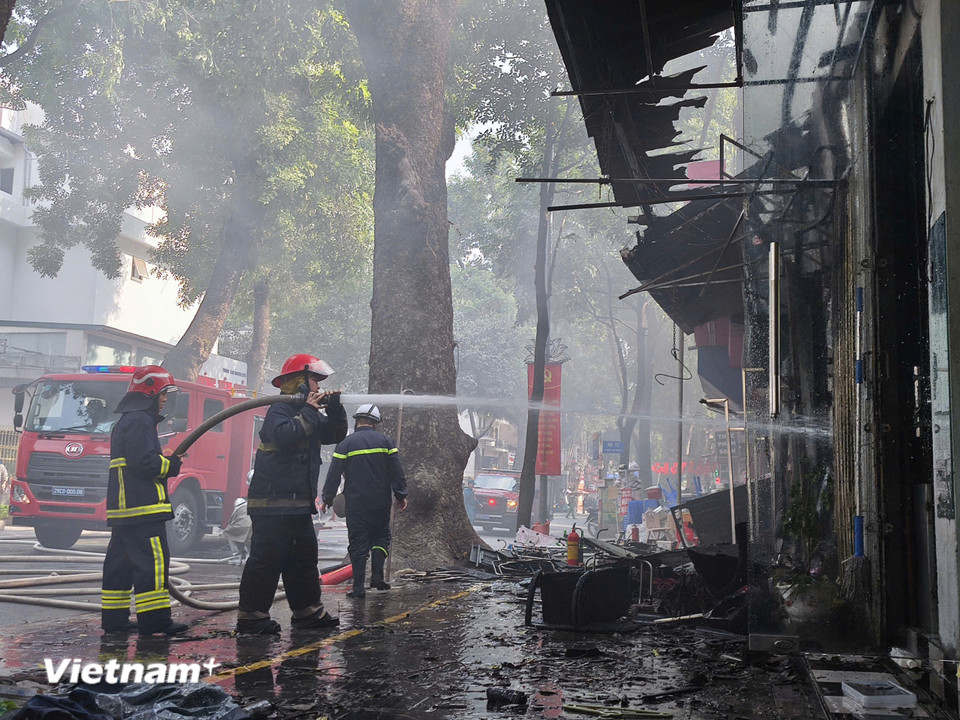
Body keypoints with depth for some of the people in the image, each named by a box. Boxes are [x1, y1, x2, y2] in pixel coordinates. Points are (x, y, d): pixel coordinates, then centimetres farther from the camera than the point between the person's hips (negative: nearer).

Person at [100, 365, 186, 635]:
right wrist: (171, 465, -5)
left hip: (123, 507, 11)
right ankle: (154, 619, -14)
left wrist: (166, 462, 13)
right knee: (152, 560, -12)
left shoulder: (126, 422, 23)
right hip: (143, 507, -11)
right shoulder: (139, 421, -12)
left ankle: (114, 618, 18)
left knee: (120, 561, 13)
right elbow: (145, 462, -21)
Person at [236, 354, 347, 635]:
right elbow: (285, 436, -30)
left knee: (304, 559, 14)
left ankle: (308, 613, 22)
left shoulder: (307, 412, 19)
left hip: (299, 504, 10)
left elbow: (334, 435, 17)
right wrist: (308, 410, -21)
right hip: (273, 503, -10)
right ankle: (250, 617, -3)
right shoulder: (279, 410, -11)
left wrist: (335, 408, 1)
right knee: (266, 560, -8)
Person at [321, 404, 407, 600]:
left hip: (356, 503, -1)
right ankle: (377, 576, 4)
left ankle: (359, 587, 2)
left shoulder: (346, 444, -3)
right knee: (381, 536, 18)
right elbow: (397, 471, 1)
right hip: (381, 502, 1)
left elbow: (334, 474, -2)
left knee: (358, 543, 3)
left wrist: (327, 498, 8)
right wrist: (401, 495, 8)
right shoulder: (385, 441, 1)